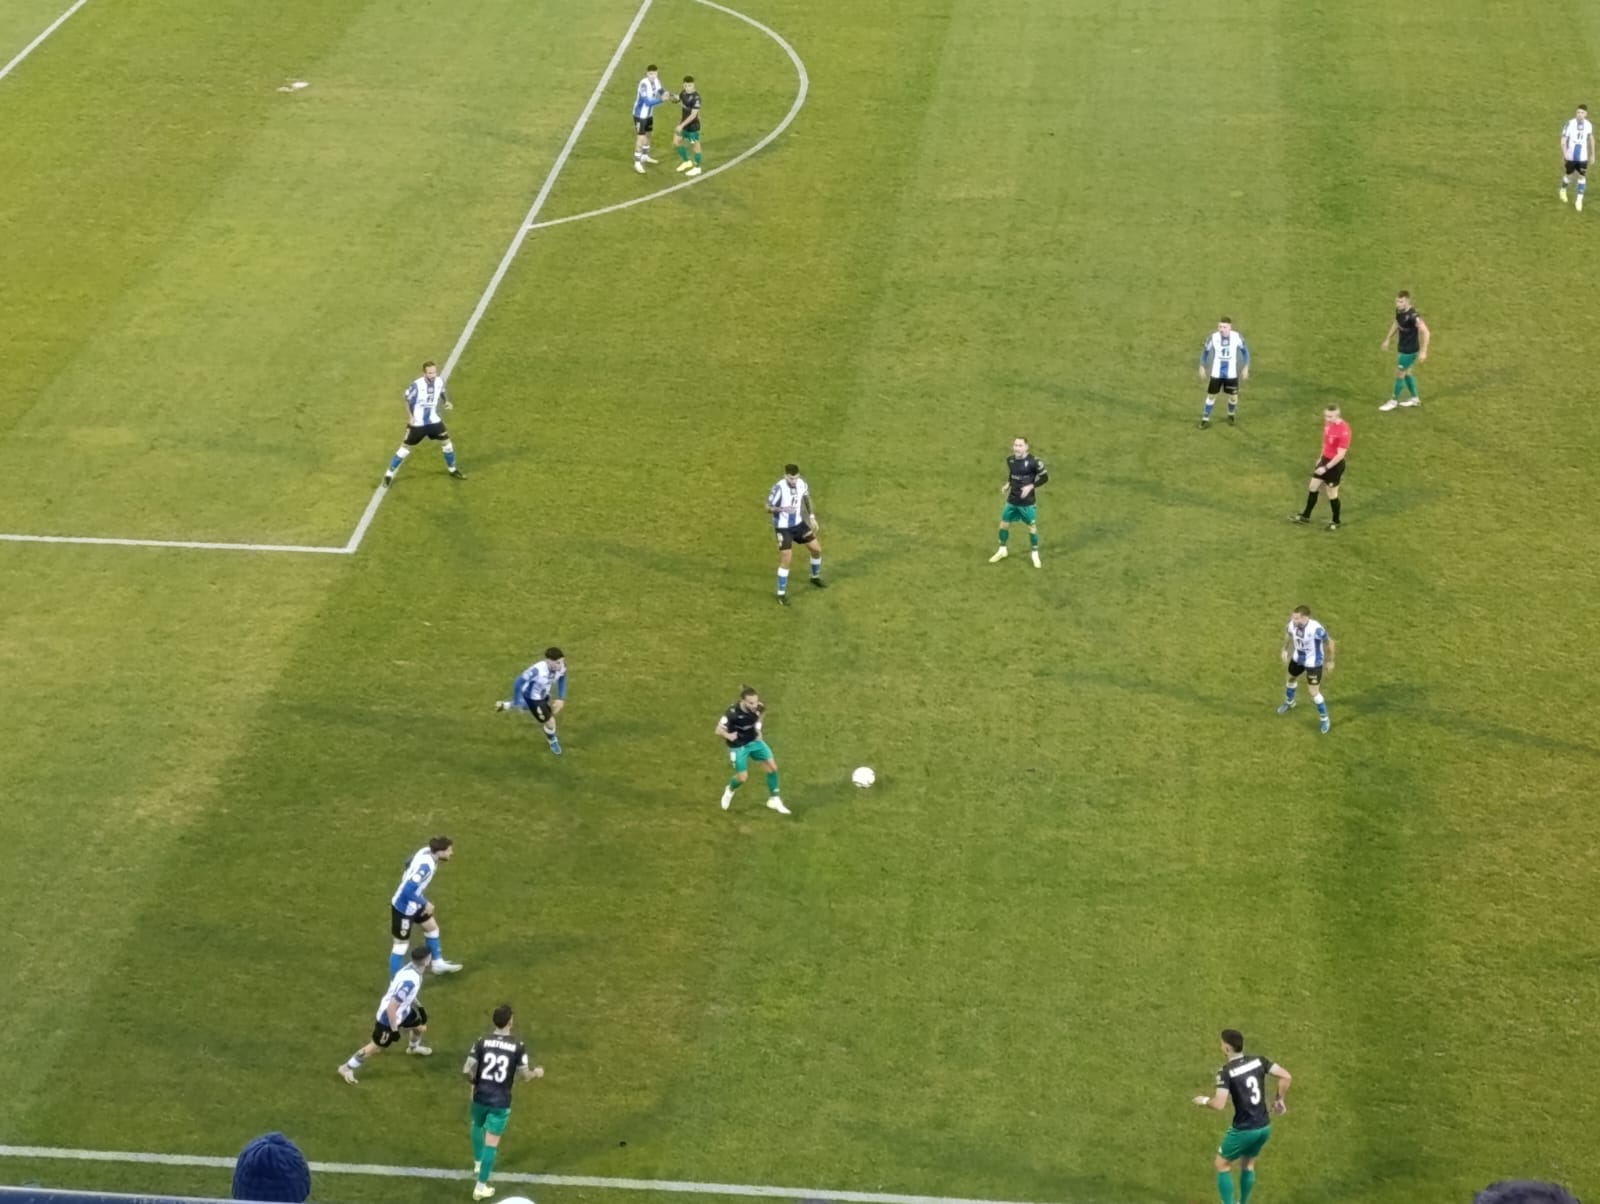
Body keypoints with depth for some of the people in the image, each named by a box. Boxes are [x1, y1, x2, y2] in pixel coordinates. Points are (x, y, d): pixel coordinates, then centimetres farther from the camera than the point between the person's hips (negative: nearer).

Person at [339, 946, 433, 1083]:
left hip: (402, 1011, 9)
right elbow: (391, 1007, -36)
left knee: (421, 1027, 25)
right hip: (389, 1017, -9)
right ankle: (347, 1068, 25)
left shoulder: (412, 968, -11)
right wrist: (394, 1029, -25)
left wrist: (420, 1008, 17)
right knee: (376, 1046, 8)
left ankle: (413, 1047, 59)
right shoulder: (410, 982, -40)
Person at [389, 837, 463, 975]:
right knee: (401, 945, 3)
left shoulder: (427, 851, -9)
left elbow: (410, 864, 11)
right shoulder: (426, 866, -35)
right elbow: (408, 891, -38)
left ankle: (438, 963, 45)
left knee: (432, 927, 25)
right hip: (404, 908, -10)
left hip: (413, 904, 10)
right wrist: (426, 903, -23)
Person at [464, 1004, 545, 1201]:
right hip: (501, 1101, -3)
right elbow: (524, 1076, -6)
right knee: (491, 1143, 3)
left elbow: (467, 1070, -11)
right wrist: (536, 1072, 16)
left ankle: (478, 1162, 52)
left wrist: (474, 1082, 11)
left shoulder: (482, 1042, -9)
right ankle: (480, 1187, 4)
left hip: (480, 1096, 3)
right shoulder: (518, 1046, -12)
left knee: (478, 1127, 33)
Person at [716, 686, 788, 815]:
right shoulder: (732, 713, -34)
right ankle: (730, 790, 35)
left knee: (772, 767, 0)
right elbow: (719, 730, -24)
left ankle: (774, 800, 19)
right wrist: (728, 736, -38)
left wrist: (758, 729, 1)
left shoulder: (758, 707, -19)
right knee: (742, 778, -3)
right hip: (738, 746, -5)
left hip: (754, 741, 5)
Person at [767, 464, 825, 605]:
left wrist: (812, 517, 15)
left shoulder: (802, 484, -10)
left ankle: (815, 577, 41)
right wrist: (782, 509, -41)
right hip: (783, 527, -6)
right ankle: (781, 594, 3)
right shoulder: (778, 488, -27)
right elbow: (768, 508, -22)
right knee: (785, 559, -11)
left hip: (799, 523, 6)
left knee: (817, 548, 13)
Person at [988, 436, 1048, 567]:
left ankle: (1035, 554, 23)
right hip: (1012, 499, 5)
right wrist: (1008, 484, 0)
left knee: (1032, 526, 5)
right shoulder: (1010, 460, -2)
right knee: (1004, 523, 10)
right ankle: (1002, 550, 30)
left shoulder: (1033, 461, -20)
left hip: (1028, 501, -5)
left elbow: (1044, 477, -11)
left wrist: (1031, 486, -22)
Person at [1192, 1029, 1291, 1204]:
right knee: (1248, 1165, 28)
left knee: (1222, 1165, 15)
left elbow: (1219, 1105, -25)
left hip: (1244, 1130, -6)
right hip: (1264, 1127, 6)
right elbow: (1286, 1077, -5)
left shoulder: (1226, 1072, -18)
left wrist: (1205, 1101, -4)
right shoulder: (1259, 1061, -2)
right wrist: (1279, 1100, 10)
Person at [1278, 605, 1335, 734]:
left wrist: (1330, 661, -9)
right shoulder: (1292, 623, -23)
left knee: (1314, 693, -3)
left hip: (1313, 662, -6)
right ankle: (1289, 703, 62)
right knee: (1291, 678, 29)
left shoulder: (1316, 629, -39)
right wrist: (1285, 650, 8)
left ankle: (1324, 719, 23)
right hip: (1298, 658, 6)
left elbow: (1330, 642, -20)